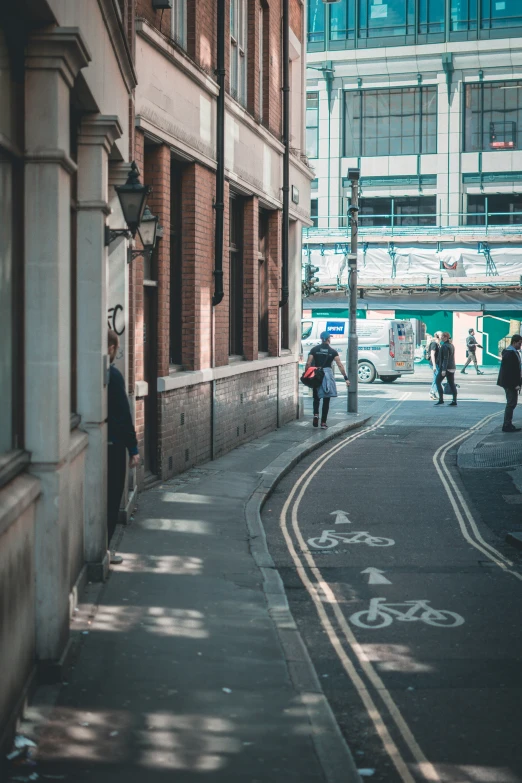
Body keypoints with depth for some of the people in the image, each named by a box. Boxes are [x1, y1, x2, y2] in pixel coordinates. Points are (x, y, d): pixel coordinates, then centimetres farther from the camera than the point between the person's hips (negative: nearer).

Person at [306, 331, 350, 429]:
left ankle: (316, 414, -9)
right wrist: (346, 378, -4)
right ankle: (323, 423, 4)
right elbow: (340, 365, -6)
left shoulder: (314, 350, 2)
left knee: (316, 398, 17)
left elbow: (308, 364, -5)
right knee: (326, 400, 6)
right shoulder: (332, 351, -1)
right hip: (328, 375, -1)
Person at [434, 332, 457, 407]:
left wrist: (443, 370, -22)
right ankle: (454, 400, 4)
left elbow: (445, 358, -20)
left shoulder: (445, 346, -14)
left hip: (445, 367, -9)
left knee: (438, 381, -1)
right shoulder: (452, 345, 14)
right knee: (452, 384, 7)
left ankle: (441, 399, -7)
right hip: (452, 367, 9)